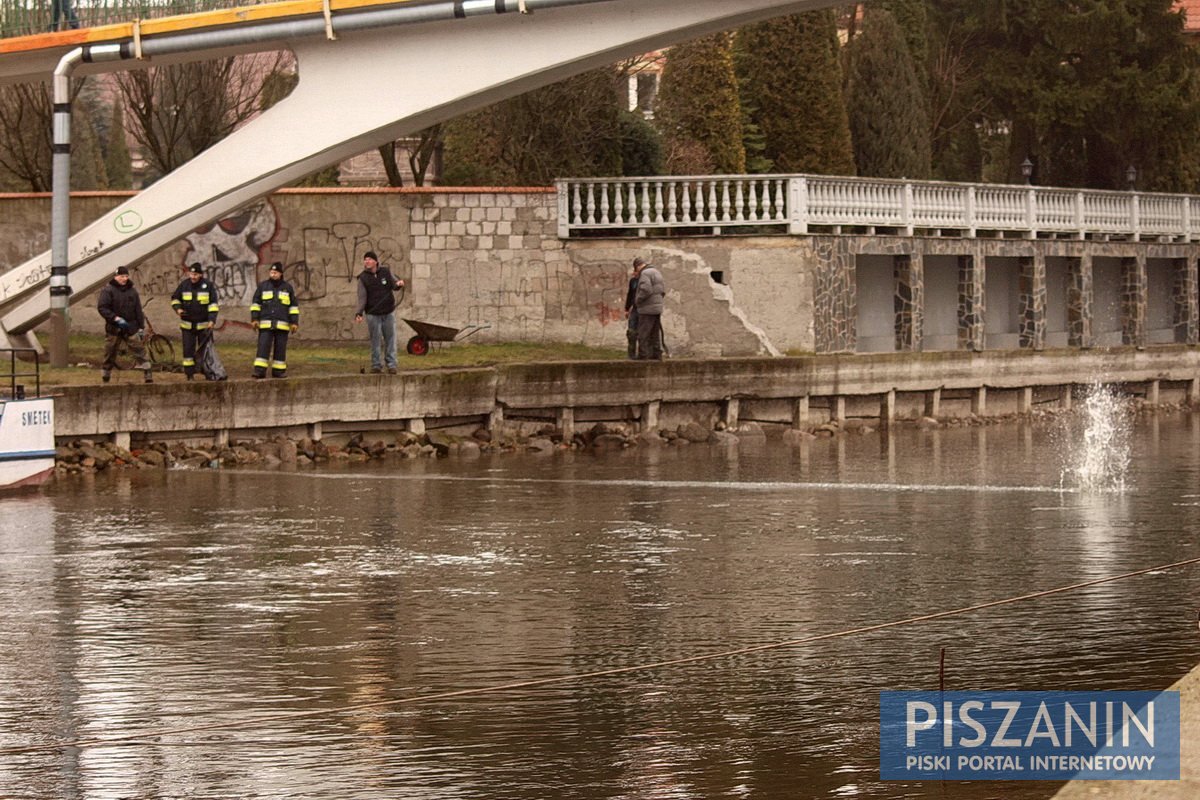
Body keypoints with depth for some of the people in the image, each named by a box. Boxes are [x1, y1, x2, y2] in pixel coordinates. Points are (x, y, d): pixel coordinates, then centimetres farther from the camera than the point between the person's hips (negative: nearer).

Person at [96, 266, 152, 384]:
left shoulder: (132, 291, 9)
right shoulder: (108, 290, -4)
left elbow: (138, 310, 13)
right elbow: (102, 308, -13)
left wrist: (141, 327, 8)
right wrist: (116, 318, -22)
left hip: (131, 328, 2)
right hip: (114, 329, -2)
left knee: (139, 350, -9)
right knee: (110, 353, 6)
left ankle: (148, 374, -14)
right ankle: (105, 378, 18)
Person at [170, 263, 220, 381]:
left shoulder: (208, 286, -5)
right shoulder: (184, 285, 0)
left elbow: (213, 304, -7)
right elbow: (175, 299, 13)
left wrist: (212, 320, -17)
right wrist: (178, 309, -8)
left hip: (204, 325, -2)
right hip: (187, 325, 2)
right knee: (188, 349, -2)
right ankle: (190, 375, 2)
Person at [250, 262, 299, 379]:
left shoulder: (287, 288, 6)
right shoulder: (263, 286, 5)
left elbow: (293, 306, 6)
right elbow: (256, 303, 5)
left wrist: (294, 322, -1)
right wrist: (255, 319, -5)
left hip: (282, 324, 1)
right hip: (266, 324, -1)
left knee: (280, 348, 2)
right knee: (263, 346, -9)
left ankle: (278, 370, 9)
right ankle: (259, 371, -12)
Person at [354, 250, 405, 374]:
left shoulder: (386, 272, 4)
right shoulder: (363, 278, -3)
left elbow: (394, 285, 6)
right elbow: (362, 298, -9)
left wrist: (399, 283, -20)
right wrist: (359, 313, -22)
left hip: (388, 313, 2)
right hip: (373, 314, -2)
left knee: (390, 339, 2)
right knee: (376, 341, 0)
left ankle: (391, 364, 7)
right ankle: (376, 365, 8)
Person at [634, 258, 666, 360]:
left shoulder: (645, 274, -14)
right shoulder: (656, 272, 15)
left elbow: (645, 290, -26)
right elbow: (662, 291, 17)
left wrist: (637, 300, -10)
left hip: (647, 309, -9)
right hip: (657, 307, 9)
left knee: (643, 334, -6)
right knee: (655, 333, 10)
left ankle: (643, 356, -8)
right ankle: (657, 355, 7)